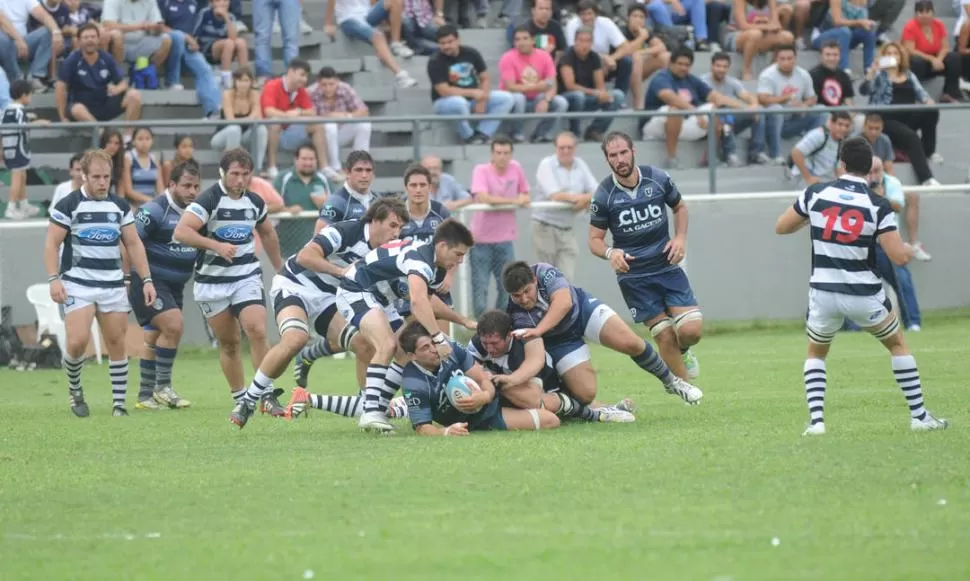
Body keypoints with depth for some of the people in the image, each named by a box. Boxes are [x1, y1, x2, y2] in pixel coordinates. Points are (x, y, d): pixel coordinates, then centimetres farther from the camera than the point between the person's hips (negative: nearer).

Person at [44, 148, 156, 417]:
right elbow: (52, 244, -4)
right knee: (78, 341, -16)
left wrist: (146, 279, 5)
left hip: (113, 285, 4)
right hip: (78, 283, -4)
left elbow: (134, 244, 13)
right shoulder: (68, 205, -4)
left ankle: (119, 403, 9)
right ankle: (74, 390, 9)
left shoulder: (120, 206, 9)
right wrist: (54, 279, -15)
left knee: (117, 344, 2)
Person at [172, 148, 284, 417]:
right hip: (212, 281, -2)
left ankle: (268, 396, -12)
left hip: (247, 276, 2)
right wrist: (216, 245, -31)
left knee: (257, 330, -17)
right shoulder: (209, 200, -12)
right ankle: (241, 399, 19)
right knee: (228, 343, 6)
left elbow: (267, 234, 25)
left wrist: (279, 269, 30)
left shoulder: (255, 202, 5)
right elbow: (181, 233, -23)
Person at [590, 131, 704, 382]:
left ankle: (683, 352, 25)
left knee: (691, 330, -11)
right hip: (633, 276, -1)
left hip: (667, 266, 2)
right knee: (665, 335, -5)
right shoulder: (604, 194, -8)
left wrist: (680, 238, -1)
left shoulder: (658, 178, -4)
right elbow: (595, 239, -1)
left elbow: (679, 207, 16)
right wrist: (610, 253, -23)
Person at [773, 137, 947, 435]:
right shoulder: (878, 206, -9)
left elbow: (781, 227, 8)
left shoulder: (816, 194, -4)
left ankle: (815, 419, 7)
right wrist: (907, 247, 10)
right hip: (864, 296, -1)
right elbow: (899, 256, -13)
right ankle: (919, 416, 19)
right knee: (898, 345, 22)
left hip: (823, 295, 1)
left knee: (816, 353, 25)